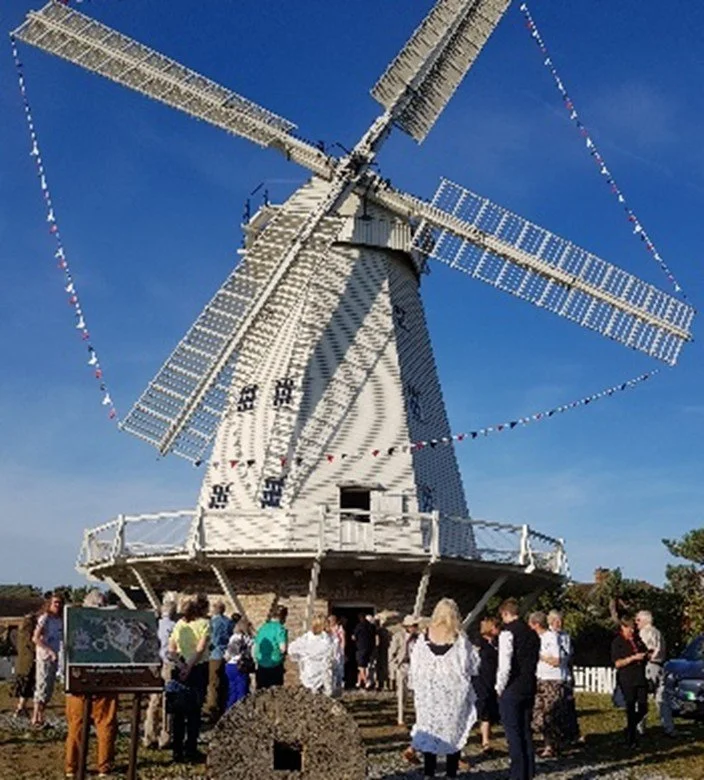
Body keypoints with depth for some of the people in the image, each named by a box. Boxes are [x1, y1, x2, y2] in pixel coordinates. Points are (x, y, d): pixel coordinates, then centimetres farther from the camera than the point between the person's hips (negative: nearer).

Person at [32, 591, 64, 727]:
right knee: (42, 686, -6)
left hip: (54, 658, 7)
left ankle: (40, 717, 18)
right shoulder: (45, 618, -9)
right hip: (44, 657, -7)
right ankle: (35, 718, 2)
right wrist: (49, 651, -23)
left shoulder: (60, 620, 11)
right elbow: (35, 638, -16)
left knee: (49, 689, 10)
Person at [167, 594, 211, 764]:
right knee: (194, 712, 4)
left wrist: (181, 666, -7)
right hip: (198, 669, -4)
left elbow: (171, 651, 0)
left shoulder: (180, 623, 7)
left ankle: (177, 751, 16)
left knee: (177, 711, 11)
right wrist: (189, 667, -13)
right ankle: (190, 752, 8)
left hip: (180, 670, 4)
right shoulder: (204, 623, -6)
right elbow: (200, 649, -17)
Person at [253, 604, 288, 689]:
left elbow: (255, 647, 15)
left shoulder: (262, 628, 9)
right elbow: (283, 648, -18)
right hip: (275, 665, -6)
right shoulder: (280, 628, -10)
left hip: (261, 665, 6)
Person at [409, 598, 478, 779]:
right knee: (454, 730, 8)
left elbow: (414, 667, 1)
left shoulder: (424, 638, -4)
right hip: (455, 693, -1)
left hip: (428, 693, 1)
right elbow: (473, 665, -3)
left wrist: (418, 686, 12)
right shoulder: (460, 639, -9)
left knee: (429, 730, 10)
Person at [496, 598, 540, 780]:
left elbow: (505, 665, -18)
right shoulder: (532, 633, 9)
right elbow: (535, 660, 15)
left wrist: (500, 688, -7)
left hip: (511, 690, -7)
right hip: (529, 688, 7)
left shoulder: (508, 632, -14)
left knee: (513, 733, 0)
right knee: (526, 730, 15)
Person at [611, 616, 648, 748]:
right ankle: (631, 739, 11)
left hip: (640, 678, 6)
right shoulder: (617, 642, -6)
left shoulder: (638, 639, 12)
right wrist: (633, 658, -20)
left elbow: (645, 655, 25)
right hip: (627, 680, -6)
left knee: (643, 708, 4)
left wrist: (645, 656, 1)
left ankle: (631, 728, 28)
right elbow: (617, 663, -12)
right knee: (631, 709, 0)